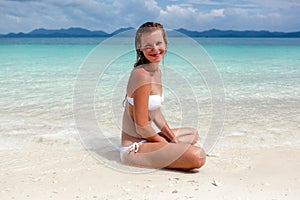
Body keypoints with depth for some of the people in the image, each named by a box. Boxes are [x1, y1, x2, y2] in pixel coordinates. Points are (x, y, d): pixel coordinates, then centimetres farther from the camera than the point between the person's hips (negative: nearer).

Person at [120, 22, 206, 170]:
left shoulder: (157, 72, 8)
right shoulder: (142, 75, -21)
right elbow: (141, 126, -21)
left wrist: (174, 139, 9)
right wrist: (168, 145, -7)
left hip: (144, 139, 10)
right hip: (134, 148, -10)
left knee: (193, 134, 32)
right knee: (197, 156, -27)